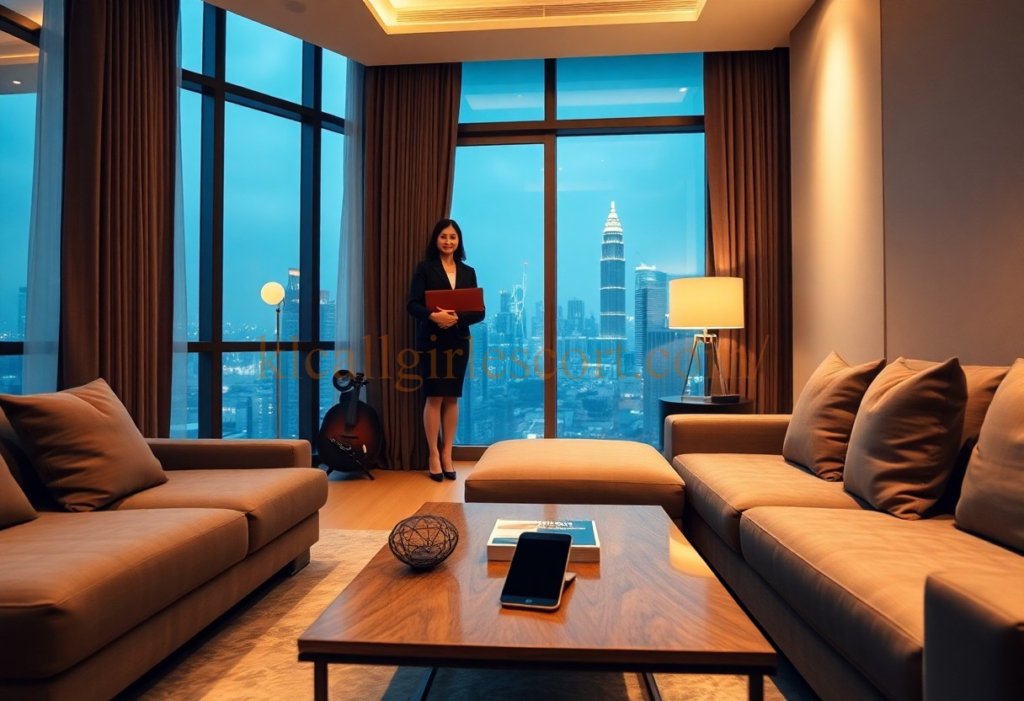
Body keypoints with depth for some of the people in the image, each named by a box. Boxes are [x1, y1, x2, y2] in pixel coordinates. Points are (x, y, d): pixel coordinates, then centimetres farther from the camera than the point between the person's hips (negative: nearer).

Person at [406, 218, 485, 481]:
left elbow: (479, 311, 4)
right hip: (432, 339, -3)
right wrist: (433, 316, -27)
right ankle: (434, 455, 8)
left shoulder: (468, 272, 10)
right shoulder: (425, 268, 0)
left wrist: (457, 317, -15)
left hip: (458, 340, 3)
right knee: (434, 396, -2)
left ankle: (447, 454, 15)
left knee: (452, 398, 6)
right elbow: (412, 304, -8)